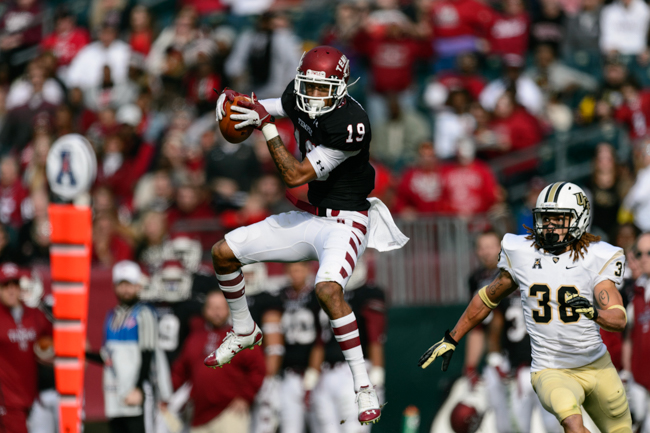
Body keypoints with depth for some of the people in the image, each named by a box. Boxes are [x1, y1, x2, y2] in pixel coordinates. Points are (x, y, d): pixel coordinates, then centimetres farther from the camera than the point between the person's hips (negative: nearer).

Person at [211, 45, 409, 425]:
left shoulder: (350, 123, -27)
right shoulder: (299, 101, -4)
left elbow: (296, 175, -26)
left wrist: (266, 125, -25)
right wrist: (234, 100, 1)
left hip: (344, 222, -8)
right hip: (308, 218, 8)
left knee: (328, 289, -35)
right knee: (223, 253, 6)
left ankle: (364, 386, -25)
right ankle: (244, 332, 31)